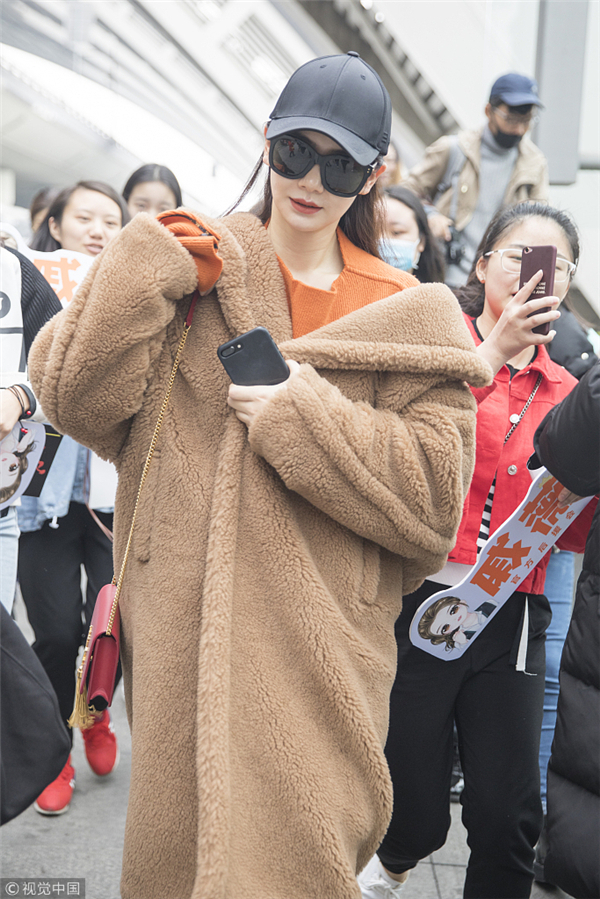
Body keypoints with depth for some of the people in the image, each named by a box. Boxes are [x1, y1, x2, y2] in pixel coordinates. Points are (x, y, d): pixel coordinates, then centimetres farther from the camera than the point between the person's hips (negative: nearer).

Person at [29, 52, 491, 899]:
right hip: (183, 631, 1)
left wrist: (305, 415, -14)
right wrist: (143, 271, -14)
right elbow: (77, 400, -5)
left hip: (318, 651, 0)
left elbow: (436, 495, -5)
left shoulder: (407, 316, 3)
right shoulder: (191, 265, 4)